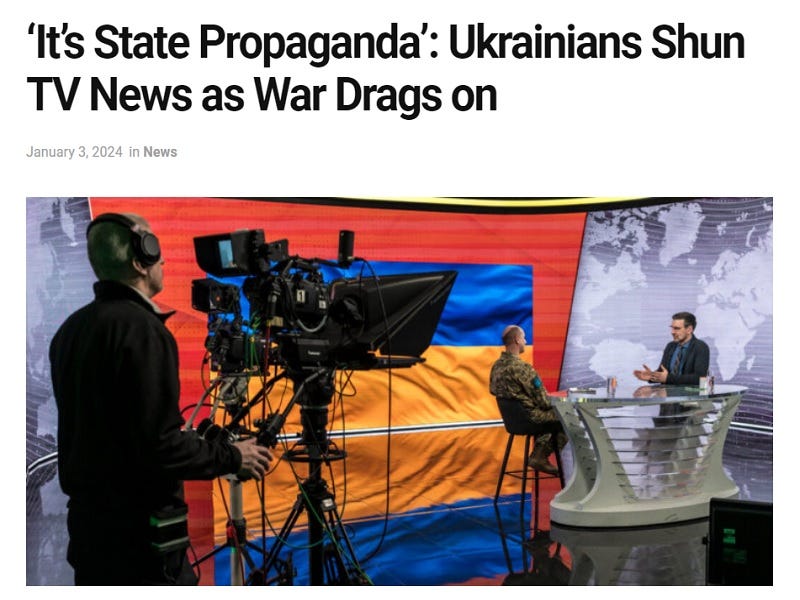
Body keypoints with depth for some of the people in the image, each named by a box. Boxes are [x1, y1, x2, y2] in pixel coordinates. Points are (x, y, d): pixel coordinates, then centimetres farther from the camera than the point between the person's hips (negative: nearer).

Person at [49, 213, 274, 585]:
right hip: (138, 530, -9)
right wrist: (232, 456, -9)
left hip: (86, 518, 9)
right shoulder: (140, 328, -19)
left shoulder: (71, 329, 8)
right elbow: (159, 446, -23)